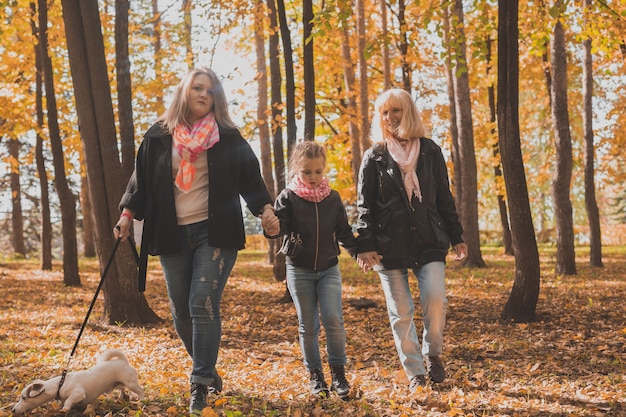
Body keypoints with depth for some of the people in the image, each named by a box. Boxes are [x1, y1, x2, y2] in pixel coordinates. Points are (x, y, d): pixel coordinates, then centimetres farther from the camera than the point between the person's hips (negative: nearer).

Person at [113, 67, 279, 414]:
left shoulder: (228, 138, 4)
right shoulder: (158, 136, 8)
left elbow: (250, 179, 4)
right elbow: (141, 180, 14)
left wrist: (266, 209, -11)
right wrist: (127, 214, 3)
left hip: (214, 233, -3)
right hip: (172, 235, 3)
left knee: (203, 306, -14)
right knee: (181, 313, 7)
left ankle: (201, 384, -6)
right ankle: (209, 371, 26)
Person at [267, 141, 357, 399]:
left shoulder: (332, 198, 1)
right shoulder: (288, 197, -6)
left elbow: (344, 232, 8)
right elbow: (279, 227, -15)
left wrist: (358, 252, -6)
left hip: (329, 268, 1)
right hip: (299, 270, -1)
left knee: (333, 320, -11)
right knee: (308, 326, 5)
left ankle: (338, 372, 2)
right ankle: (315, 375, 17)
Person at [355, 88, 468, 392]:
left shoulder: (430, 151, 8)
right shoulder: (375, 157, 4)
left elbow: (444, 198, 12)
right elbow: (365, 205, 1)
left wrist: (456, 237, 8)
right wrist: (365, 246, -9)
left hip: (428, 242, 1)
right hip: (390, 245, -1)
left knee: (435, 299, -14)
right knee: (401, 313, 1)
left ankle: (432, 355, 11)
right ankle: (415, 373, 12)